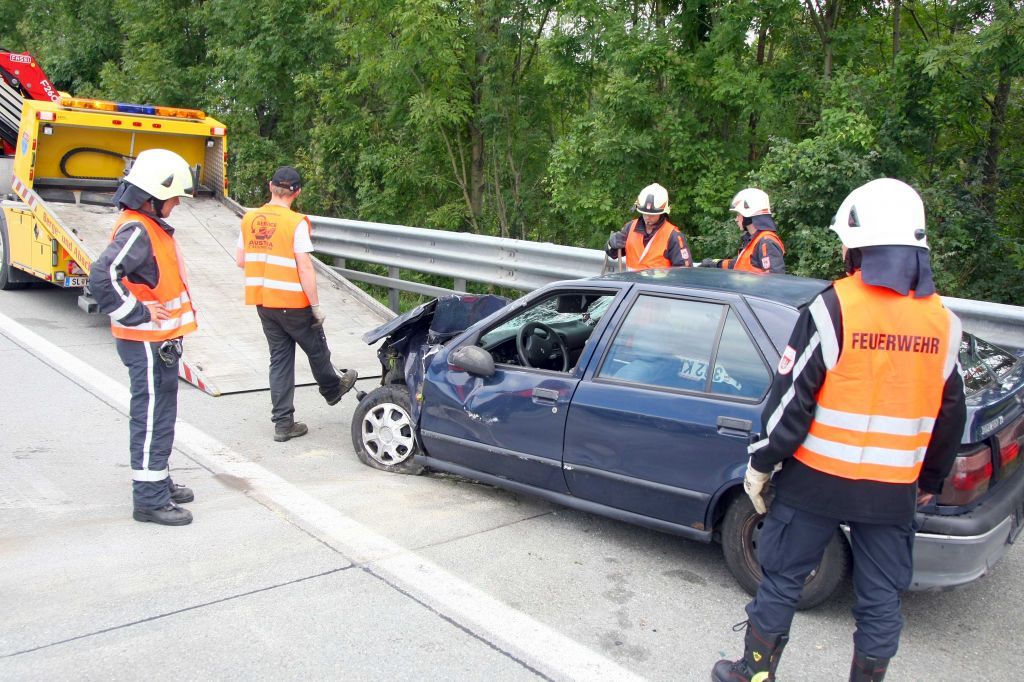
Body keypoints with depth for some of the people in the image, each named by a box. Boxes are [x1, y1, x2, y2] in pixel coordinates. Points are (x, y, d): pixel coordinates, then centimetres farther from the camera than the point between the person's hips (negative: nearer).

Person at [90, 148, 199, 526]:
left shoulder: (151, 226, 12)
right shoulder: (137, 231, -20)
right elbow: (102, 277, -33)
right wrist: (139, 315, -25)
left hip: (160, 341, 10)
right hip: (148, 343, -10)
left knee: (160, 414, 20)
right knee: (152, 418, -2)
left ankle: (158, 481, 34)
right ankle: (149, 499, 7)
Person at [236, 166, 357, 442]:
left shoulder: (249, 219, 2)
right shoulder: (296, 223, -15)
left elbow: (240, 260, 9)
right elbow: (305, 269, -18)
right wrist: (316, 306, -12)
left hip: (262, 302, 6)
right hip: (292, 303, -5)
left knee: (280, 359, 12)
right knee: (317, 350, 19)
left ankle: (283, 423, 12)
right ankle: (333, 390, 43)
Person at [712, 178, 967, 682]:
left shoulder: (835, 308, -14)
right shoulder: (943, 322, 2)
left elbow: (792, 396, -13)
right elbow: (950, 414, 11)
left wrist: (761, 463, -2)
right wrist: (931, 482, 24)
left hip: (818, 479, -4)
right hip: (894, 490, 4)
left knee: (781, 579, 12)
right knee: (881, 598, 16)